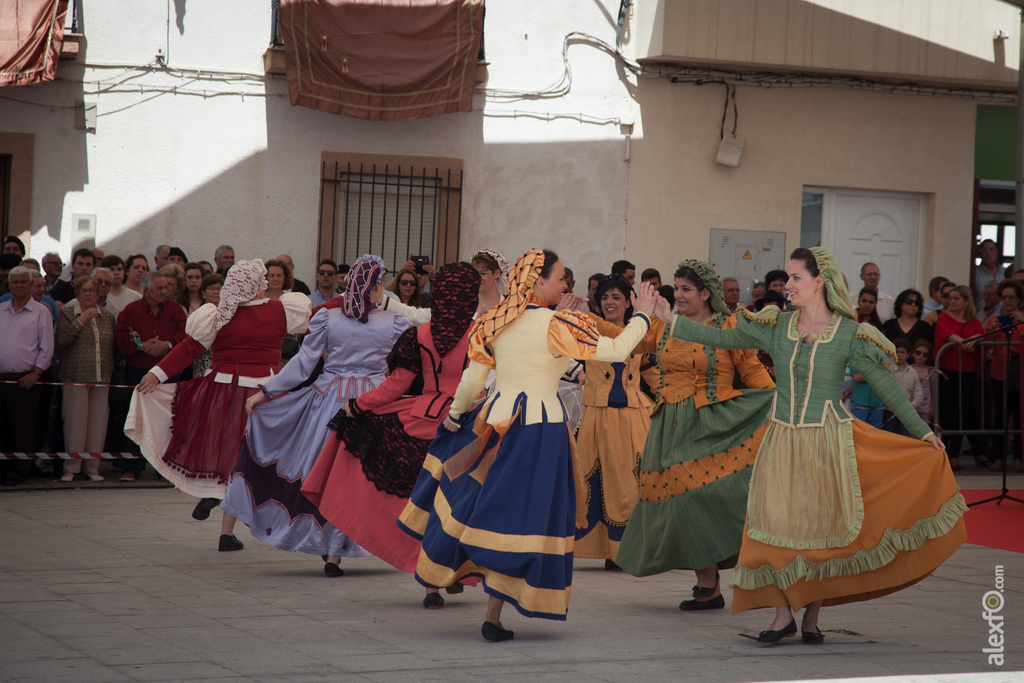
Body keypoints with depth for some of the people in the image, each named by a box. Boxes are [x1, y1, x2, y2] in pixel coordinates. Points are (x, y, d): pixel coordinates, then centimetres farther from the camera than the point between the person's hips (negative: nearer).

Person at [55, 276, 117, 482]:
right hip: (75, 377, -3)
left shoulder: (108, 317, 14)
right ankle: (71, 467, 3)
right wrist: (81, 320, -12)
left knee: (98, 422, 2)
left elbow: (115, 345, 15)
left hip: (102, 379, 3)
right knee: (75, 421, -5)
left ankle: (92, 467, 10)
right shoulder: (66, 314, 4)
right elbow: (62, 339, -10)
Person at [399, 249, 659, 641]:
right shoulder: (557, 325, -11)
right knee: (520, 517, 0)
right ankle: (493, 618, 1)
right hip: (541, 428, -5)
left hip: (495, 419, 5)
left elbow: (472, 378, 10)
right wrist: (642, 316, 6)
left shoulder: (494, 322, 4)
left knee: (475, 500, 23)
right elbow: (617, 350, -10)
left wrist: (455, 415, 26)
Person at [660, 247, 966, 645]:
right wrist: (669, 319, 2)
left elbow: (885, 386, -1)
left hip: (827, 443, -2)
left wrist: (921, 431, 0)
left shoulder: (848, 334, -5)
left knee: (821, 527, 2)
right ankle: (783, 615, 5)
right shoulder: (777, 327, 4)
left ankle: (812, 617, 14)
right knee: (778, 524, -4)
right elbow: (718, 339, 8)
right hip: (782, 440, 3)